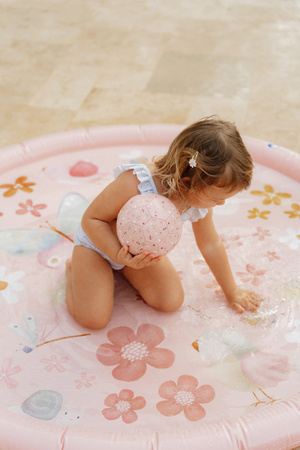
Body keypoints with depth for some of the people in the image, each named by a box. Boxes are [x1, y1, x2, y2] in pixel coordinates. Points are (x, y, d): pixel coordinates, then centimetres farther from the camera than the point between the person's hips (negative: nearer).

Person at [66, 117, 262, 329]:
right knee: (93, 318, -15)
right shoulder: (134, 184, -42)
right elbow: (91, 219, -28)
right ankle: (73, 269, 16)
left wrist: (232, 291, 7)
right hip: (99, 242, -5)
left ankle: (123, 270, 17)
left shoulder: (202, 196, -20)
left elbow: (211, 245, -3)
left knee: (172, 302, -8)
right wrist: (120, 255, -42)